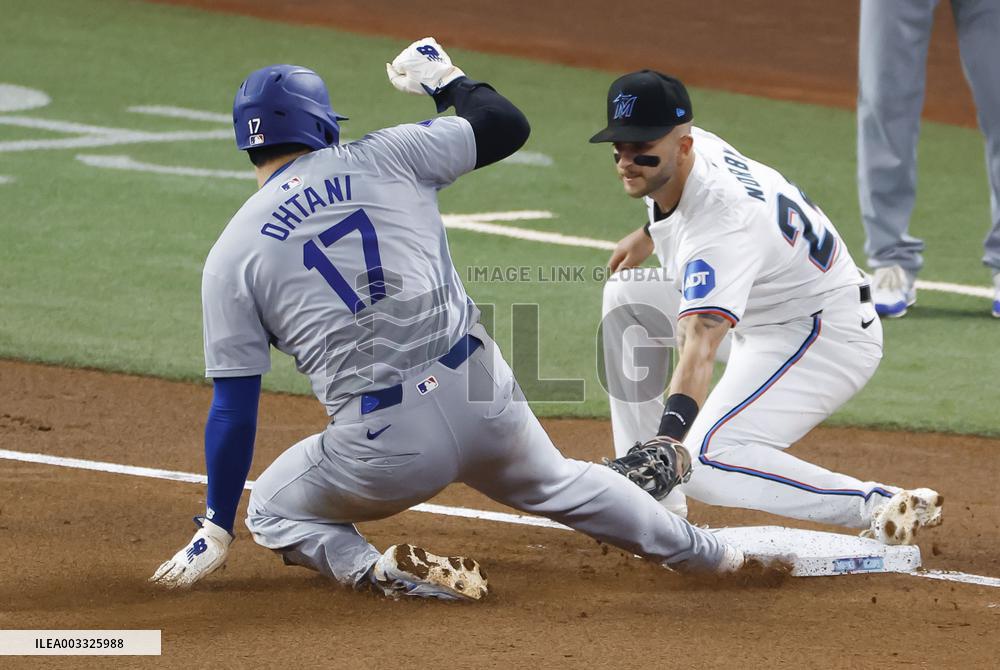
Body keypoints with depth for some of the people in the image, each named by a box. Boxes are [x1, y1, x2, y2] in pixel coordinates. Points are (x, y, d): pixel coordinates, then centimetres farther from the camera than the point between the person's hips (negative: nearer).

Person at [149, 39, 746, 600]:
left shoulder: (232, 255, 0)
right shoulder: (385, 158, 4)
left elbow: (234, 407, 0)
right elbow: (507, 125, 14)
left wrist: (218, 531, 8)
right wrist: (445, 77, 33)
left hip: (383, 445, -3)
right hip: (484, 394, 3)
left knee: (273, 512, 24)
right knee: (558, 483, 34)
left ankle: (381, 570, -2)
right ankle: (704, 552, 47)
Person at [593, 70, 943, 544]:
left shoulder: (721, 226, -36)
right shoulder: (690, 147, -9)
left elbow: (700, 349, -48)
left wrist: (668, 445, -59)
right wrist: (650, 234, 35)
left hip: (828, 335, -11)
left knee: (705, 461, -25)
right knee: (626, 295, 14)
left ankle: (879, 507, -23)